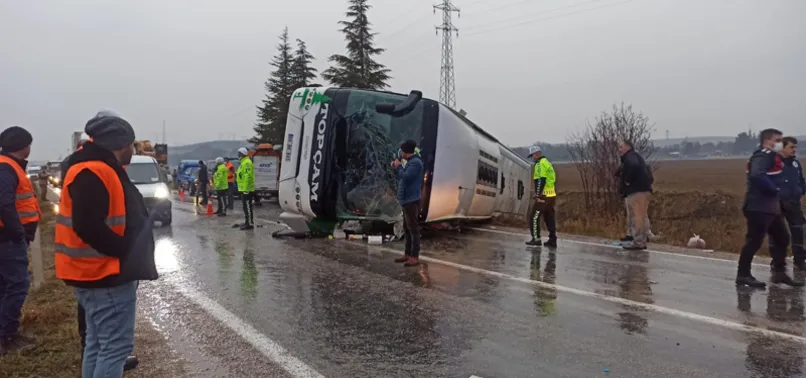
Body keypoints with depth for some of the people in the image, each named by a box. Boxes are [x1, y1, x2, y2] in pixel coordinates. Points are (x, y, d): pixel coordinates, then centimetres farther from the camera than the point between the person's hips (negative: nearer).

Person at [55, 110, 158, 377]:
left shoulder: (101, 168, 15)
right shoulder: (93, 172, -19)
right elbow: (88, 226, -27)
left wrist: (130, 250, 8)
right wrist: (126, 252, -20)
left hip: (100, 273, 11)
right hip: (106, 276, -11)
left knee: (98, 344, 17)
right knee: (116, 346, -5)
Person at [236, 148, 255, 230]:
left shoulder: (247, 162, -15)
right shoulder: (243, 162, 18)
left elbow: (248, 176, -23)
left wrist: (245, 189, -25)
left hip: (247, 189, -11)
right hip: (244, 189, 11)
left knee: (248, 207, -9)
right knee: (246, 206, 15)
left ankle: (250, 223, -7)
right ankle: (248, 222, 21)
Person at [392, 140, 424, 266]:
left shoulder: (415, 162, -15)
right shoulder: (411, 162, 17)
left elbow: (405, 177, -24)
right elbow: (404, 176, 24)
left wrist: (399, 166, -9)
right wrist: (396, 168, 12)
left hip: (411, 200, -11)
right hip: (407, 200, 11)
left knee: (413, 229, -8)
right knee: (407, 229, 15)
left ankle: (415, 257, -6)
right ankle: (407, 254, 23)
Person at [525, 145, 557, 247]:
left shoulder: (540, 163, -10)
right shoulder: (547, 163, 20)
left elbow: (541, 180, -20)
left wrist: (538, 195, -20)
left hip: (544, 196, -10)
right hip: (551, 195, 10)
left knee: (534, 216, -4)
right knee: (550, 218, 11)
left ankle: (536, 239, -6)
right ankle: (552, 240, 14)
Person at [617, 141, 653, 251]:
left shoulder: (630, 156, -8)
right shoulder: (635, 156, 25)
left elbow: (633, 166, -30)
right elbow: (647, 170, 30)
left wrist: (628, 181, -20)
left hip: (636, 191, -11)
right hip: (642, 189, 11)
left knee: (636, 217, -10)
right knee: (640, 216, 14)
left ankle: (638, 242, -10)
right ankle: (642, 240, 19)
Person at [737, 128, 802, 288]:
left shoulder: (771, 156, 19)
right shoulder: (763, 156, -14)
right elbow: (757, 176, -31)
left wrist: (775, 194, 11)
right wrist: (774, 189, -20)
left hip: (770, 207, 11)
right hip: (759, 207, -11)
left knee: (782, 238, 14)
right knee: (755, 240, -7)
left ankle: (779, 273, 24)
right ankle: (743, 275, 0)